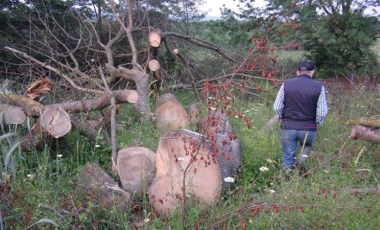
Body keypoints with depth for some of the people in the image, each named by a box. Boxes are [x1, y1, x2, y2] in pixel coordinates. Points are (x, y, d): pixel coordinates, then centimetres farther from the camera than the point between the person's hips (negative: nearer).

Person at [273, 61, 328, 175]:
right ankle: (301, 160, 2)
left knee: (288, 158, 12)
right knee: (307, 146, 29)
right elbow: (322, 112, -7)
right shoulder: (319, 87, -5)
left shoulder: (286, 84, -2)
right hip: (308, 129, 0)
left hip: (288, 127, 0)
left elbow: (277, 107, -4)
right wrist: (317, 122, 12)